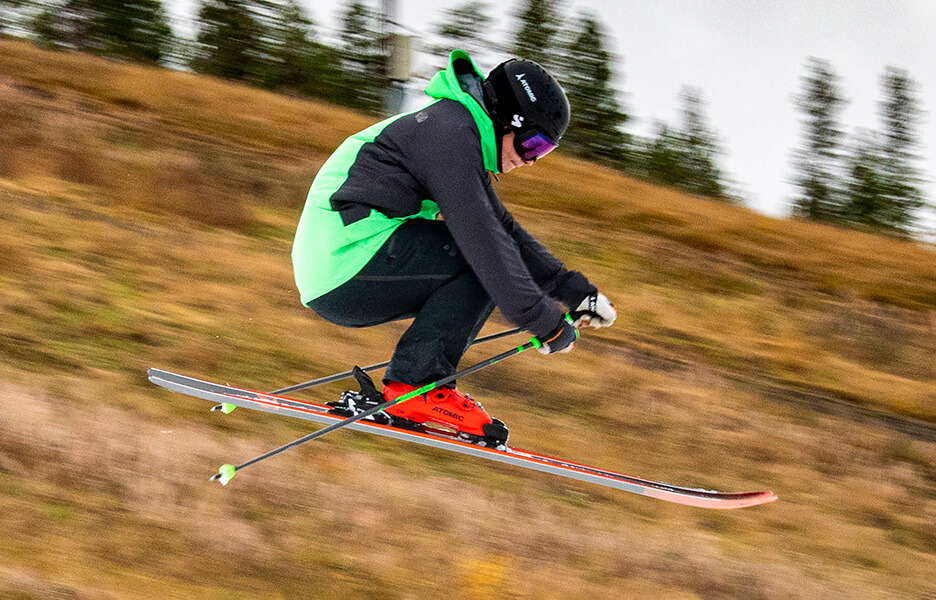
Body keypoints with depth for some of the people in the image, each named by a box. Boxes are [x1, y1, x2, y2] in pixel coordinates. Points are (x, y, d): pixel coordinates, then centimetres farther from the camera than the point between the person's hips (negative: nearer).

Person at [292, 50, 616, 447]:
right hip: (346, 268, -10)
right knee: (487, 261, -14)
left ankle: (408, 390, 3)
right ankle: (413, 384, -16)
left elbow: (506, 230, 24)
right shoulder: (449, 131, -13)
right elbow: (480, 234, -21)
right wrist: (544, 321, -20)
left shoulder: (460, 134, 20)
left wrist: (578, 293, 16)